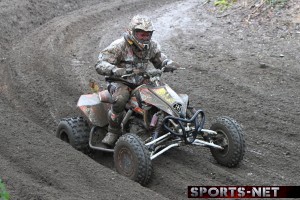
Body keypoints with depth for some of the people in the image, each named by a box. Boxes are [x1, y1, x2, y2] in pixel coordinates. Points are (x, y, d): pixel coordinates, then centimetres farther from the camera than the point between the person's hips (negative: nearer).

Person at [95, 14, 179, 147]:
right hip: (123, 82, -5)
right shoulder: (119, 46, -15)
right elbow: (100, 64, -21)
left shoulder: (151, 46, 3)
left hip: (141, 81, 5)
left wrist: (169, 64, -7)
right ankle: (113, 131, -15)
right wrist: (115, 70, -42)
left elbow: (160, 60, 18)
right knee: (119, 99, -38)